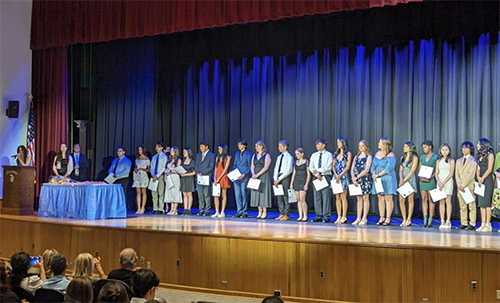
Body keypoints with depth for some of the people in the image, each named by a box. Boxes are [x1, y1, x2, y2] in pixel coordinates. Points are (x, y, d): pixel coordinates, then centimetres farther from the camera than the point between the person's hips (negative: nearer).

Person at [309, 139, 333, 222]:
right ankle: (318, 216, 7)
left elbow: (329, 167, -9)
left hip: (326, 177, -5)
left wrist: (318, 170, -13)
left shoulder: (329, 155, 1)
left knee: (326, 197, -7)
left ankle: (326, 216, -4)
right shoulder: (314, 155, 14)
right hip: (316, 177, 5)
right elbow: (311, 167, 8)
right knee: (317, 197, 3)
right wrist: (317, 174, -8)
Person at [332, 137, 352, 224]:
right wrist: (336, 175, -6)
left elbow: (348, 167, -7)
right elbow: (333, 166, 12)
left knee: (343, 197, -7)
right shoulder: (336, 154, 16)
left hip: (344, 176, -5)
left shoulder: (348, 154, 0)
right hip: (336, 177, 5)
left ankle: (344, 217, -4)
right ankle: (339, 216, 5)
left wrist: (340, 176, -13)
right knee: (337, 197, 3)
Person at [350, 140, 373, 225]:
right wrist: (353, 178, -7)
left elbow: (366, 170, -10)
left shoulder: (368, 157, 1)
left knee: (365, 198, -3)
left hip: (365, 179, -5)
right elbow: (352, 169, 11)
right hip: (357, 180, 5)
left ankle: (364, 218, -1)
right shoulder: (356, 157, 17)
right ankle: (358, 218, 7)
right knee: (359, 198, 6)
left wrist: (357, 177, -12)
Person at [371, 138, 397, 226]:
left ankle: (388, 219, -2)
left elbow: (388, 168, -17)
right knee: (380, 198, 6)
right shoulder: (377, 153, 14)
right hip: (378, 180, 7)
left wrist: (378, 175, -16)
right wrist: (373, 174, -5)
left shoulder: (390, 155, -8)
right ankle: (382, 218, 11)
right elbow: (373, 165, 14)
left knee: (388, 198, -5)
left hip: (388, 179, -7)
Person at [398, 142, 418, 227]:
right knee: (401, 200, 0)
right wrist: (401, 179, -9)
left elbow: (412, 171, -9)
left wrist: (405, 180, -14)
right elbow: (400, 170, 10)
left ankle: (409, 220, 2)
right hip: (403, 180, 6)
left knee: (410, 200, -1)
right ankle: (404, 219, 6)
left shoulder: (415, 158, -2)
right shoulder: (402, 158, 15)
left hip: (410, 179, -5)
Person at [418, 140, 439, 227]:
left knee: (431, 200, -3)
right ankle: (425, 220, 4)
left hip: (431, 180, -4)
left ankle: (430, 220, 0)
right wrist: (421, 177, -3)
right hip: (422, 180, 4)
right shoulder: (422, 157, 14)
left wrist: (430, 177, -16)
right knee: (424, 199, 3)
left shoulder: (435, 157, 0)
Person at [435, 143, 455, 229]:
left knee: (448, 201, -8)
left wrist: (443, 182, -12)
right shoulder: (438, 161, 14)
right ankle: (442, 221, 0)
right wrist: (439, 182, -9)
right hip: (440, 182, 3)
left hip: (448, 182, -3)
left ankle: (448, 221, -8)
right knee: (441, 202, 0)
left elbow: (451, 174, -5)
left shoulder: (451, 161, 3)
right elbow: (436, 173, 9)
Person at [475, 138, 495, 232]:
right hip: (480, 181, 7)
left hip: (488, 181, -7)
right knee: (481, 204, 3)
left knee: (487, 203, -8)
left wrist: (482, 178, -11)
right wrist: (478, 178, -4)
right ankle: (483, 224, 4)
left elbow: (489, 169, -10)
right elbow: (478, 169, 12)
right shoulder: (480, 156, 17)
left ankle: (488, 225, -7)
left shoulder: (490, 155, -4)